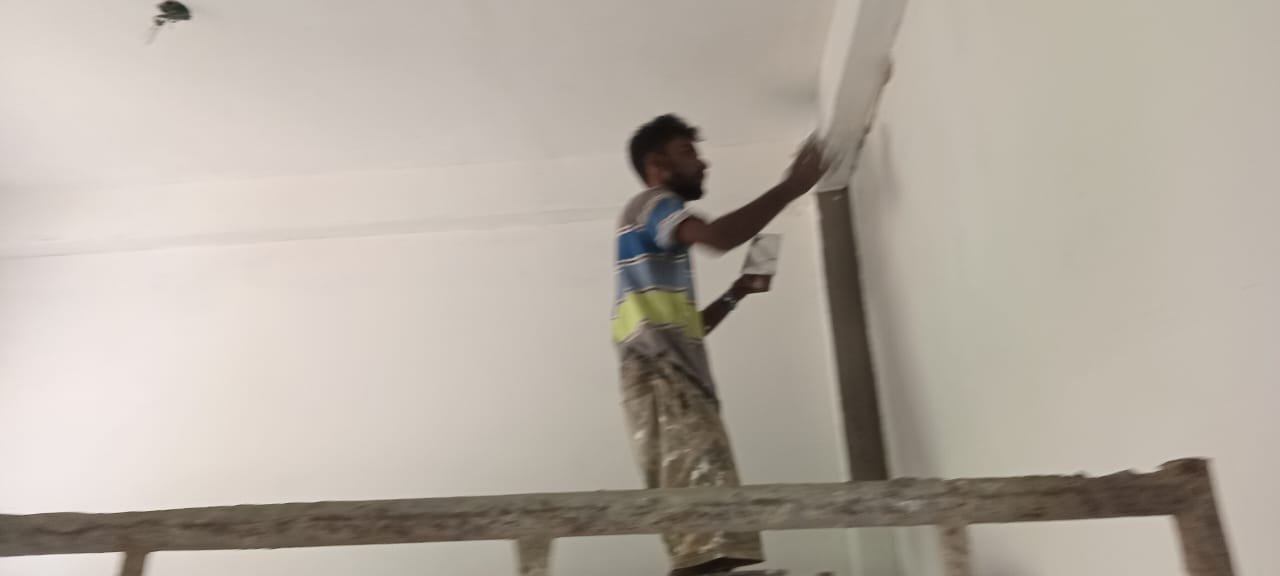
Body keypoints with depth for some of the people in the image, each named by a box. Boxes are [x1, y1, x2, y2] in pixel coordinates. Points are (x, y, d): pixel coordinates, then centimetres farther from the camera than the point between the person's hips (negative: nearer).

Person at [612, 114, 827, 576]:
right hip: (661, 378, -10)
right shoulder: (651, 205, 4)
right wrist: (790, 187, -10)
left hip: (677, 380, 10)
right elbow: (718, 236, -17)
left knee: (701, 530, 2)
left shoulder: (663, 240, 32)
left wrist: (736, 293, 22)